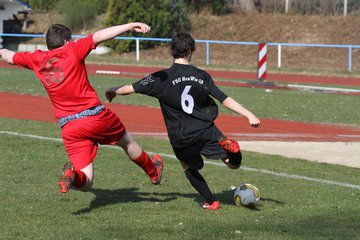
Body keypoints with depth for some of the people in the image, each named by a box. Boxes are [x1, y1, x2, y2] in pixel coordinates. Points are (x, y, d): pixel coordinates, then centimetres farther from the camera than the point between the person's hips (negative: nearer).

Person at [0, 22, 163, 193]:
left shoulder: (36, 59, 8)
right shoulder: (71, 51, -3)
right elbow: (100, 36, -15)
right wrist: (130, 26, -18)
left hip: (69, 127, 3)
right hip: (95, 115, -2)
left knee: (85, 184, 3)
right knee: (127, 142, 28)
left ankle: (72, 173, -29)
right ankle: (153, 172, 46)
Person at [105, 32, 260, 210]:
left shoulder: (163, 77, -7)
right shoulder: (202, 76, 0)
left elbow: (131, 88, -3)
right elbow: (225, 100, -3)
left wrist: (114, 91, 17)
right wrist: (249, 115, -1)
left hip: (181, 137, -1)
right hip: (206, 131, 1)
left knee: (189, 167, 27)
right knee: (234, 163, 11)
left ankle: (211, 202, 19)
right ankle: (228, 146, -21)